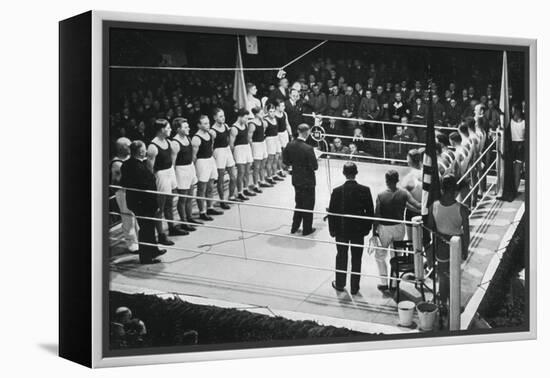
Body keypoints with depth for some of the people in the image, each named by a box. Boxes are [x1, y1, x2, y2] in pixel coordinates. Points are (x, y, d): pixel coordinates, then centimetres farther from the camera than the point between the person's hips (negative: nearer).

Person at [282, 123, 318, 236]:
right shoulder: (308, 149, -25)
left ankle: (294, 227, 29)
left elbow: (286, 162, 2)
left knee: (299, 203, 22)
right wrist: (314, 158, -2)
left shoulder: (290, 145, -7)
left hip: (296, 180, 6)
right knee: (308, 204, 11)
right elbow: (314, 167, -21)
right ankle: (307, 229, 21)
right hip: (308, 181, -6)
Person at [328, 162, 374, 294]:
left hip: (341, 230, 0)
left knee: (341, 256, 17)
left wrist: (332, 229, 4)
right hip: (358, 230, 0)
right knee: (356, 259, 11)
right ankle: (354, 287, 19)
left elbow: (332, 212, -9)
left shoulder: (337, 191, -15)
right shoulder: (365, 190, -13)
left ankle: (339, 284, 28)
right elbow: (370, 212, -7)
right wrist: (367, 228, 6)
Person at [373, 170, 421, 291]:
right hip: (399, 228, 3)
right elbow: (418, 207, -16)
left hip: (385, 229, -3)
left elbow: (376, 216, -13)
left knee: (380, 256, 16)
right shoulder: (404, 193, -10)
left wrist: (374, 232, -4)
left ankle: (384, 283, 14)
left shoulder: (381, 196, -16)